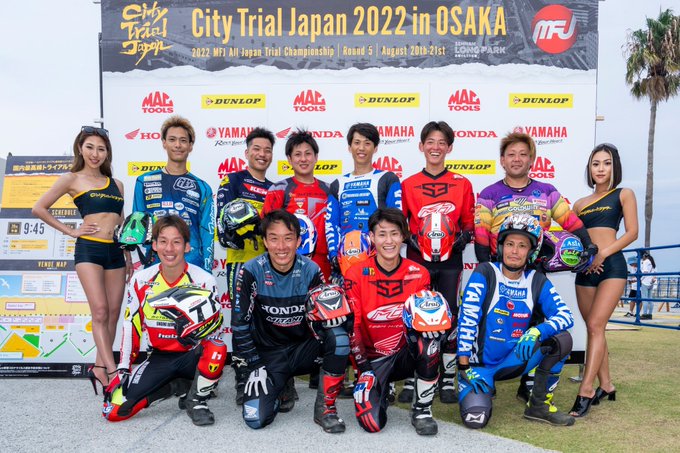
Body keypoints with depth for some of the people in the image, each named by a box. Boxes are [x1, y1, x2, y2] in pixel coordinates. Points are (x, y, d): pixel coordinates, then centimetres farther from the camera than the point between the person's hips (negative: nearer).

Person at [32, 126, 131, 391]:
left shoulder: (116, 184, 17)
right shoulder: (72, 179, 4)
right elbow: (39, 208, 3)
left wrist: (129, 257, 18)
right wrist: (70, 231, -1)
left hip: (115, 252, 5)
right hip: (89, 249, -5)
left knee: (113, 314, 3)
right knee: (100, 311, -13)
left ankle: (99, 367, 13)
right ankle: (112, 371, -14)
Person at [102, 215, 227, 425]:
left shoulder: (204, 280, -13)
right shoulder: (141, 280, -4)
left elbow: (214, 330, -9)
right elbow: (131, 327, 3)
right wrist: (123, 370, -1)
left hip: (192, 355, -3)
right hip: (159, 358, 3)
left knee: (217, 349, -38)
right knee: (114, 410, -14)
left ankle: (195, 400, -8)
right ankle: (179, 385, 8)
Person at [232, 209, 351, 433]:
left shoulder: (311, 271, -11)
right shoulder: (251, 272, -15)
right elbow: (240, 323, -8)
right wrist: (255, 365, -9)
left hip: (304, 347, 1)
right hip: (269, 353, -1)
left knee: (339, 337, -31)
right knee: (256, 419, -19)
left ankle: (325, 407, -11)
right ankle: (280, 385, 17)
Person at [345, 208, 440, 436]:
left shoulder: (419, 274, -4)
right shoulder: (356, 275, -9)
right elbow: (352, 325, -7)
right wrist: (364, 367, -11)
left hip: (407, 353, 1)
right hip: (373, 359, -1)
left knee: (428, 336, -34)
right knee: (371, 423, -20)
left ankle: (422, 409, -12)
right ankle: (379, 388, 18)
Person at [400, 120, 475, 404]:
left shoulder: (462, 184, 7)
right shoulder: (408, 185, 6)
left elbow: (468, 221, 9)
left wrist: (465, 235, -11)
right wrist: (409, 238, -11)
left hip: (450, 260, 0)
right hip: (417, 259, 0)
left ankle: (448, 380, 15)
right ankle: (411, 379, 12)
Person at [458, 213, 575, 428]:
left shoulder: (538, 281, 0)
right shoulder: (485, 273, -12)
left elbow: (566, 316, -11)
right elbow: (467, 320, -17)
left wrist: (536, 332, -31)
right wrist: (465, 367, -20)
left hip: (514, 360, 3)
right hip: (480, 362, -3)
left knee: (562, 339, -19)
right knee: (475, 419, -23)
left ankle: (539, 405, -1)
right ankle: (482, 388, 15)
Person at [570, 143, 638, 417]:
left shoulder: (623, 195, 8)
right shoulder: (580, 204, 17)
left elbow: (632, 232, -2)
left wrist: (603, 254, -13)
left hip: (612, 266, -4)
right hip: (585, 270, 5)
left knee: (595, 325, -16)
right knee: (594, 329, 7)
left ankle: (586, 390, -16)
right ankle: (606, 386, 18)